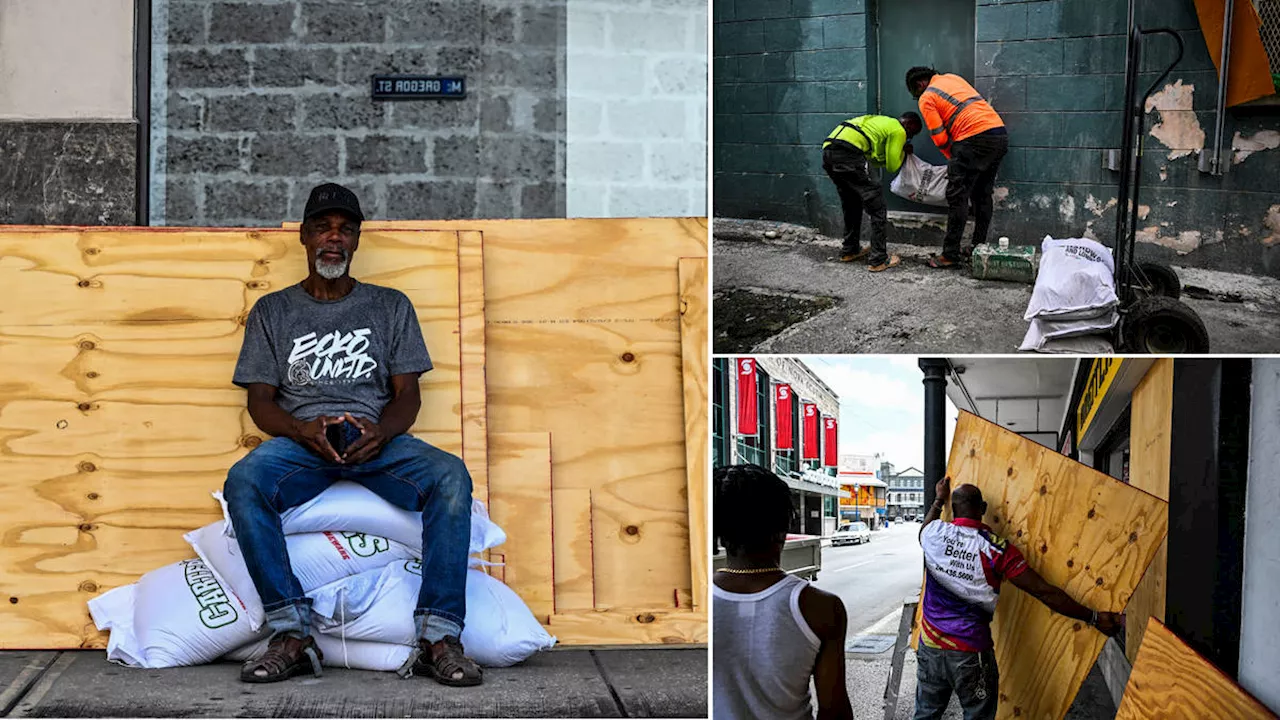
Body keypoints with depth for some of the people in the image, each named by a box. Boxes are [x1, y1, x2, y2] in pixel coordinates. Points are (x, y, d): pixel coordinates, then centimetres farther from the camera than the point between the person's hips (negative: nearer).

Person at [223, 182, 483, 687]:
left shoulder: (390, 306, 18)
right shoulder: (272, 311, 18)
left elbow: (407, 394, 10)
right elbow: (260, 401, 9)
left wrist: (380, 431, -14)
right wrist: (302, 429, -14)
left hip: (378, 438, 0)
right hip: (301, 440, 0)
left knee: (450, 476, -32)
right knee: (243, 481, -35)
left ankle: (439, 637, -33)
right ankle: (292, 635, -33)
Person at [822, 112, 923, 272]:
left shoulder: (882, 122, 34)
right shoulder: (898, 131, 7)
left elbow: (873, 159, 33)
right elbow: (892, 166, 10)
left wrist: (900, 151, 30)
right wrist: (903, 152, 27)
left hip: (828, 152, 9)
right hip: (848, 153, -9)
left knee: (852, 205, 26)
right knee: (877, 207, 0)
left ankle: (849, 251, 35)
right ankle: (879, 260, 1)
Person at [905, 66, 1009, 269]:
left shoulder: (927, 98, 5)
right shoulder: (953, 78, 26)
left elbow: (940, 138, 1)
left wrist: (954, 159, 16)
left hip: (975, 138, -8)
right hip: (1000, 132, 8)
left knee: (957, 197, -3)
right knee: (983, 195, 16)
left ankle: (950, 254, -3)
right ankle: (979, 247, 21)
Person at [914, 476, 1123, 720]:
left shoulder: (934, 533, -5)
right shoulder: (996, 548, -13)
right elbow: (1044, 592, -13)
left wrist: (939, 500, 41)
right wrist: (1094, 618, -8)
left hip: (930, 645, 3)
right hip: (971, 653, -3)